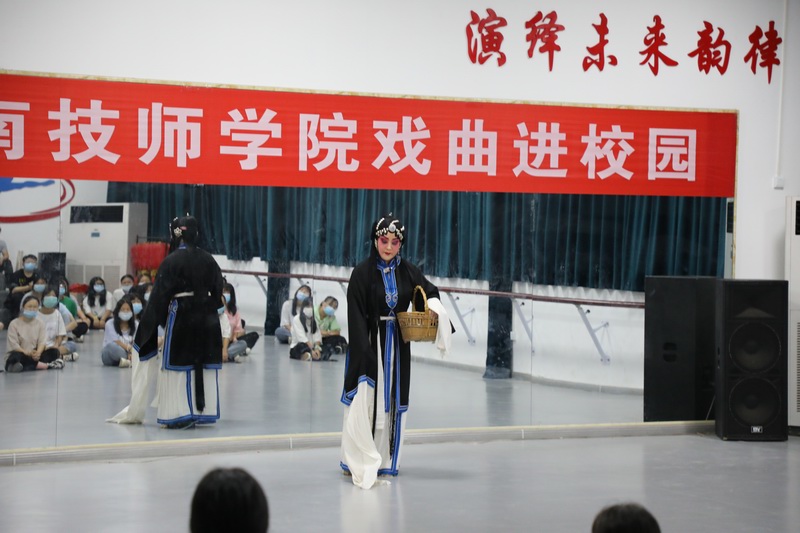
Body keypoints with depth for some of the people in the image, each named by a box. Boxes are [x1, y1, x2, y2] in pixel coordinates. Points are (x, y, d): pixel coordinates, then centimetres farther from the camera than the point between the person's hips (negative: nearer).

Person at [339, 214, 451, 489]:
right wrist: (365, 352, -20)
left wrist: (433, 305, -8)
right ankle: (358, 463, -1)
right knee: (364, 402, -7)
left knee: (391, 403, 8)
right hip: (368, 343, -5)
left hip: (396, 346, 5)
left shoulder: (407, 271, 3)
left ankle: (384, 461, 18)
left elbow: (429, 290, 17)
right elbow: (356, 316, -12)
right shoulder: (362, 273, -9)